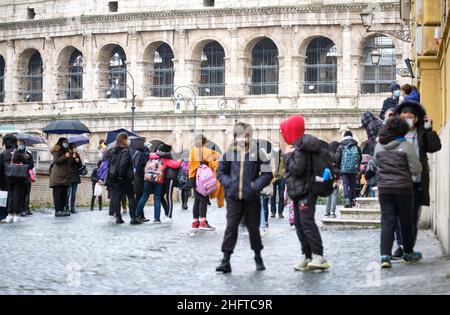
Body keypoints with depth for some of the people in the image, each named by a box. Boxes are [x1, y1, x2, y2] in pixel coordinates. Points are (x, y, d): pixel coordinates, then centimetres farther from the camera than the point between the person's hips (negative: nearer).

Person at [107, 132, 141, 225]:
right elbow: (124, 163, -22)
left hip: (113, 177, 6)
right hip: (125, 178, -6)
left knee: (116, 197, 6)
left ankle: (118, 217, 3)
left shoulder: (113, 151, 11)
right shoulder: (126, 151, -10)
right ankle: (133, 218, -2)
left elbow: (109, 163, 11)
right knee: (131, 197, 2)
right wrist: (121, 174, -15)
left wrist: (111, 174, 11)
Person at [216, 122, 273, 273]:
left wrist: (256, 185, -13)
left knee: (253, 227, 9)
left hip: (251, 198, -1)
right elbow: (220, 171, 13)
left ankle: (258, 257, 28)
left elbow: (267, 174, -1)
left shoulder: (257, 153, -2)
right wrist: (228, 183, -3)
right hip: (233, 197, 1)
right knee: (231, 227, -4)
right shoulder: (229, 153, 4)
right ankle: (225, 261, -5)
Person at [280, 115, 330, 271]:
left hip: (305, 192, -10)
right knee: (299, 224, 9)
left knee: (307, 223, -16)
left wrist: (288, 155, -11)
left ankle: (319, 256, -18)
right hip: (298, 193, 10)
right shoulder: (297, 146, 16)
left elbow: (297, 169, -23)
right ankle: (308, 257, 11)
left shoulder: (300, 148, -14)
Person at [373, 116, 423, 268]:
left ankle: (385, 255, -12)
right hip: (403, 189, -3)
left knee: (387, 222, 2)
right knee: (406, 222, 12)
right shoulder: (406, 146, -9)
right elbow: (416, 170, -7)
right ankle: (408, 253, 26)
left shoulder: (379, 147, 4)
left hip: (384, 189, 3)